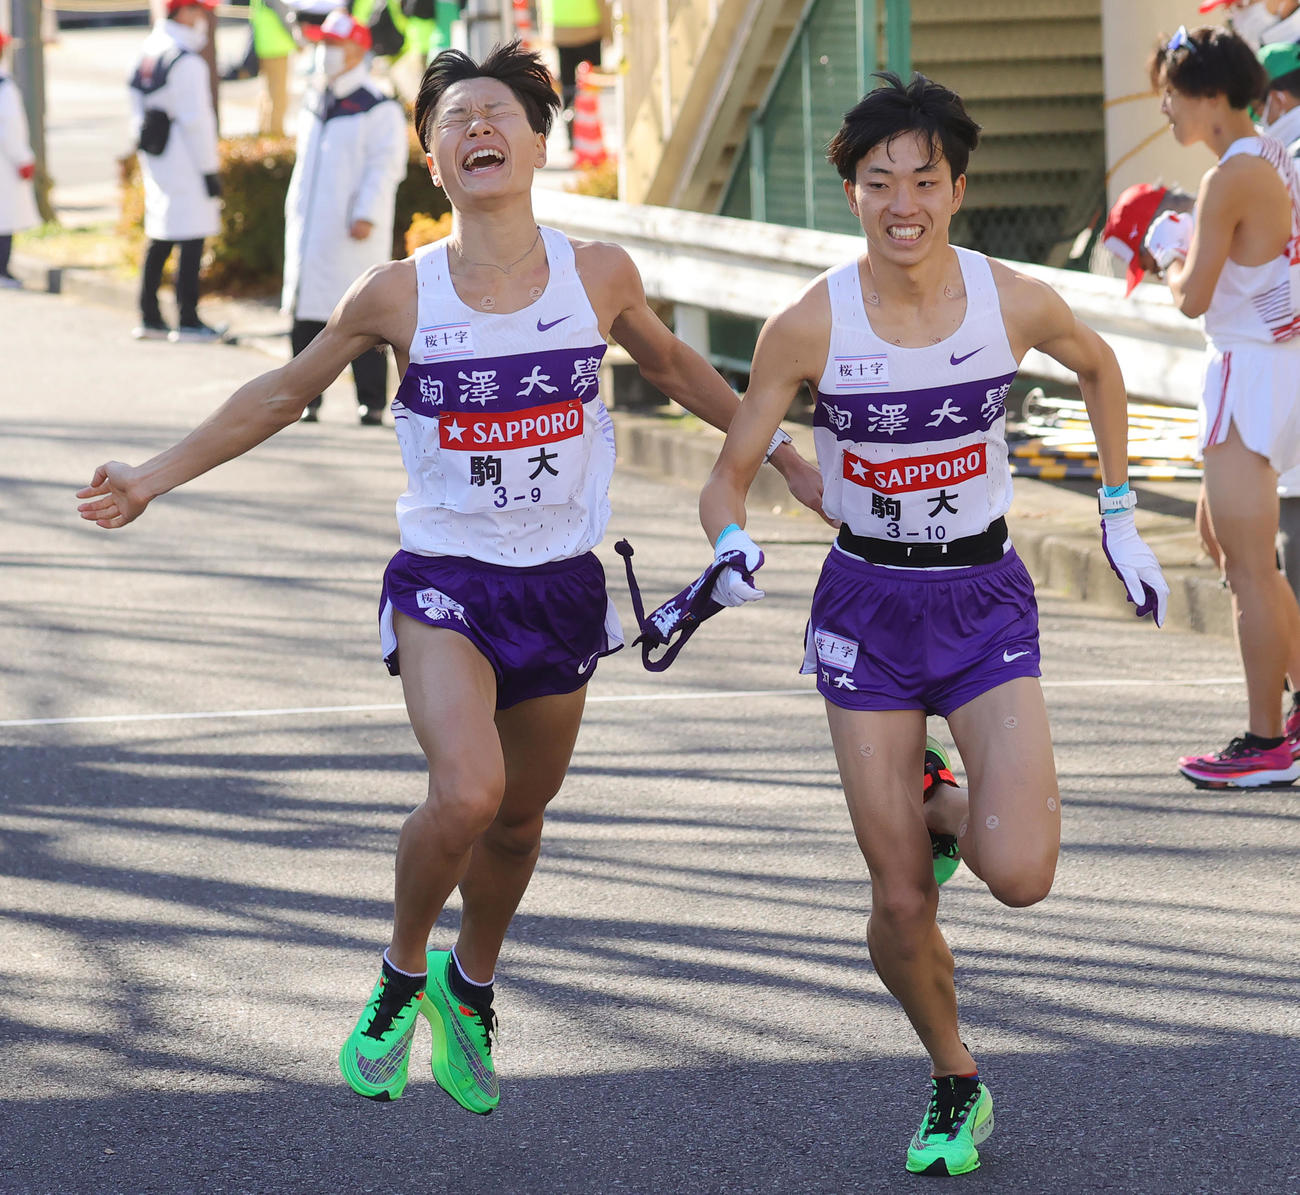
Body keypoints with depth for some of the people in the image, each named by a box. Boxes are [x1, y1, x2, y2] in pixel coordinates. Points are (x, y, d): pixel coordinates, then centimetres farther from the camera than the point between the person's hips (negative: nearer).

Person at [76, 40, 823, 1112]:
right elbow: (285, 393, 8)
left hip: (562, 587, 3)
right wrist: (156, 476, 10)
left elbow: (671, 364, 18)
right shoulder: (400, 295, -7)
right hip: (444, 582, -2)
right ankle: (402, 973, 4)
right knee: (466, 792, -24)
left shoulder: (598, 275, -3)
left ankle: (471, 986, 42)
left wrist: (784, 453, 23)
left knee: (518, 818, 13)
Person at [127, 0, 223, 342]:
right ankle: (188, 322, -5)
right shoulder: (186, 62, -15)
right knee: (191, 243, -5)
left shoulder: (147, 54, 12)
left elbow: (138, 113, 16)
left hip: (155, 160, 9)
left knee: (159, 241, 14)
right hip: (184, 164, -9)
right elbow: (196, 121, -17)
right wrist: (209, 170, -13)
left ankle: (149, 317, 17)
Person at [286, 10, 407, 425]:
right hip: (310, 231, 7)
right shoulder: (314, 104, 17)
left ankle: (371, 401, -1)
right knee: (306, 315, 5)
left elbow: (385, 165, -11)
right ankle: (306, 398, 11)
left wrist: (366, 215, -18)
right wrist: (294, 207, 19)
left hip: (353, 234, -7)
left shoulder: (379, 109, -7)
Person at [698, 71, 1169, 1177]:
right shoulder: (808, 327, -12)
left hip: (985, 600, 0)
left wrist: (1120, 519, 13)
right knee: (900, 903, -1)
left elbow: (1098, 365, 13)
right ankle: (956, 1087, 25)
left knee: (1020, 876, -19)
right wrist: (734, 546, -26)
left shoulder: (1015, 301, -10)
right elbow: (731, 475, -4)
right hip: (867, 607, 0)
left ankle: (945, 809, 17)